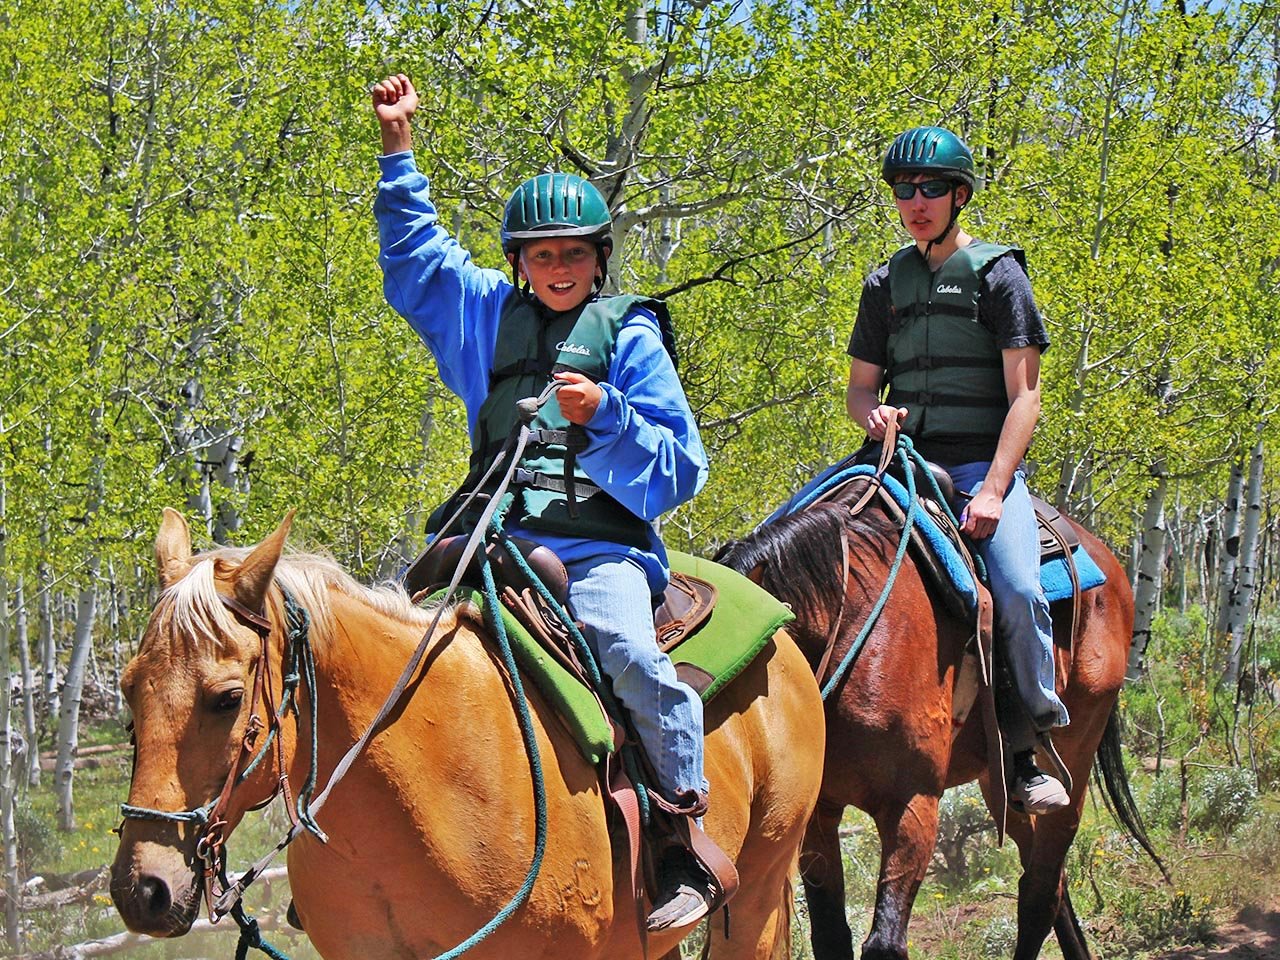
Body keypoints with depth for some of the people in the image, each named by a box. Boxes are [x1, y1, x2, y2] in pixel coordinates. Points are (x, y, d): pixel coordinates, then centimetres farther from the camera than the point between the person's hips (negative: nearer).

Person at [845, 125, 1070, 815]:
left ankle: (1030, 747, -13)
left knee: (1018, 588, -28)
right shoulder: (886, 283, 15)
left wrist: (993, 491, -16)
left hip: (983, 465, -4)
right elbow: (859, 387, 20)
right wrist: (873, 414, -6)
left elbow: (1024, 396, -4)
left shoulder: (998, 274, 1)